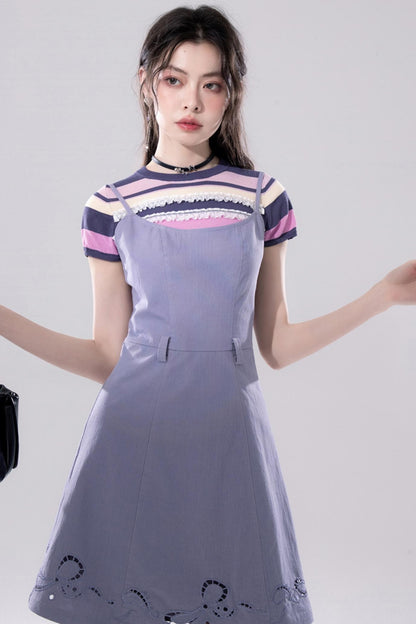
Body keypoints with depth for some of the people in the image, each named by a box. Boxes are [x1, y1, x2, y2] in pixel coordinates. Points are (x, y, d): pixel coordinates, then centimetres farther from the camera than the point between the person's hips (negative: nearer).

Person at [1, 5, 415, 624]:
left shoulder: (263, 198, 5)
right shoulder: (112, 207, 2)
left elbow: (278, 346, 8)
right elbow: (108, 357, 2)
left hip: (228, 432, 1)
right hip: (135, 433, 0)